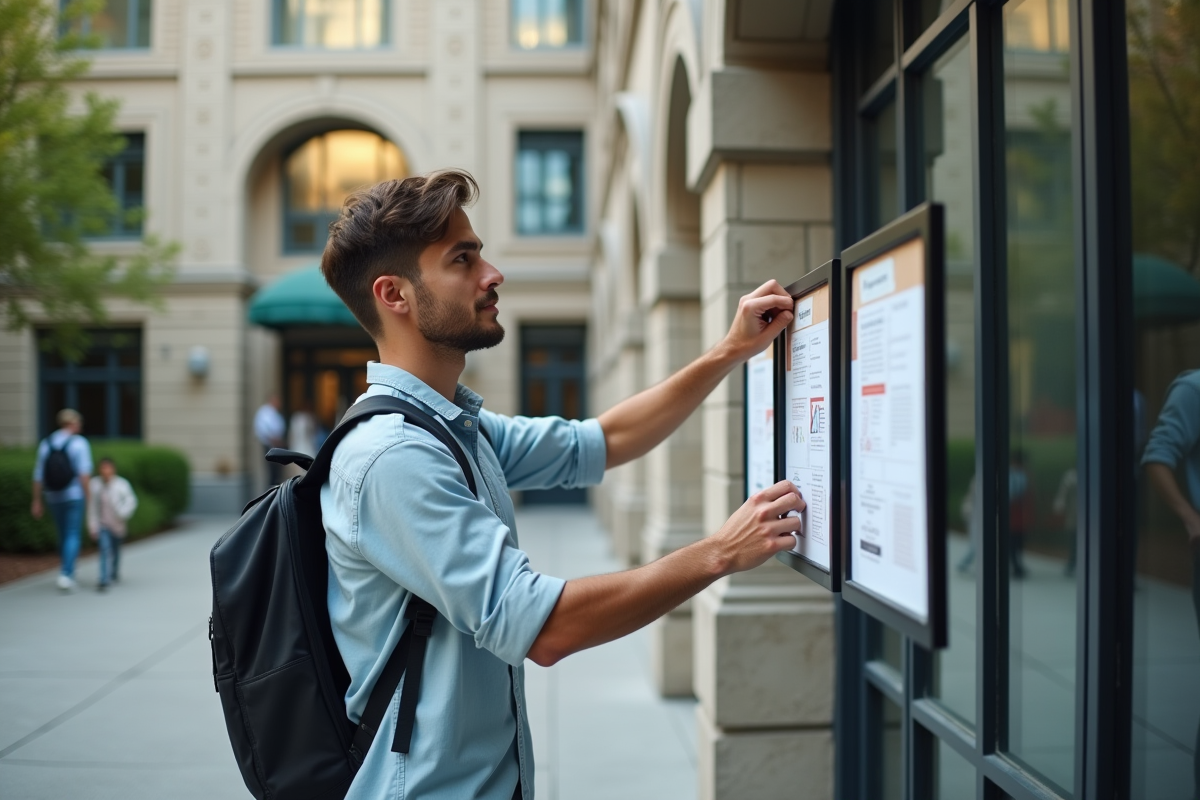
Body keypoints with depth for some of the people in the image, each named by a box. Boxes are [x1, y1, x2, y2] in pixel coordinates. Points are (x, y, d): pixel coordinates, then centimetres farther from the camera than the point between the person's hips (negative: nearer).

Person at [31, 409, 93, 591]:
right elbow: (84, 473, -19)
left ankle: (68, 573, 24)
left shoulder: (45, 444, 3)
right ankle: (65, 574, -17)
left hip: (53, 498, 5)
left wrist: (37, 502, 8)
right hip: (74, 496, -5)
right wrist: (87, 495, -11)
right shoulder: (79, 442, -11)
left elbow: (38, 476, 3)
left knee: (64, 535, 18)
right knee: (73, 536, -3)